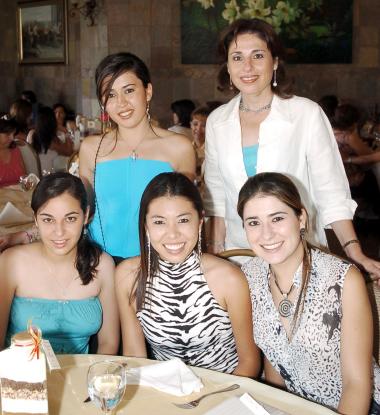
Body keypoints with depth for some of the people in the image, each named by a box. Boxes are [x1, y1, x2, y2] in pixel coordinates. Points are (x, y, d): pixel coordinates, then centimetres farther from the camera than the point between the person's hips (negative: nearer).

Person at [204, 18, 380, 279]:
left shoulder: (307, 114, -9)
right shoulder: (216, 121, 2)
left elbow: (331, 191, -8)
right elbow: (215, 195, 9)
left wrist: (354, 252, -16)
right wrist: (215, 252, 6)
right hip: (238, 253, 3)